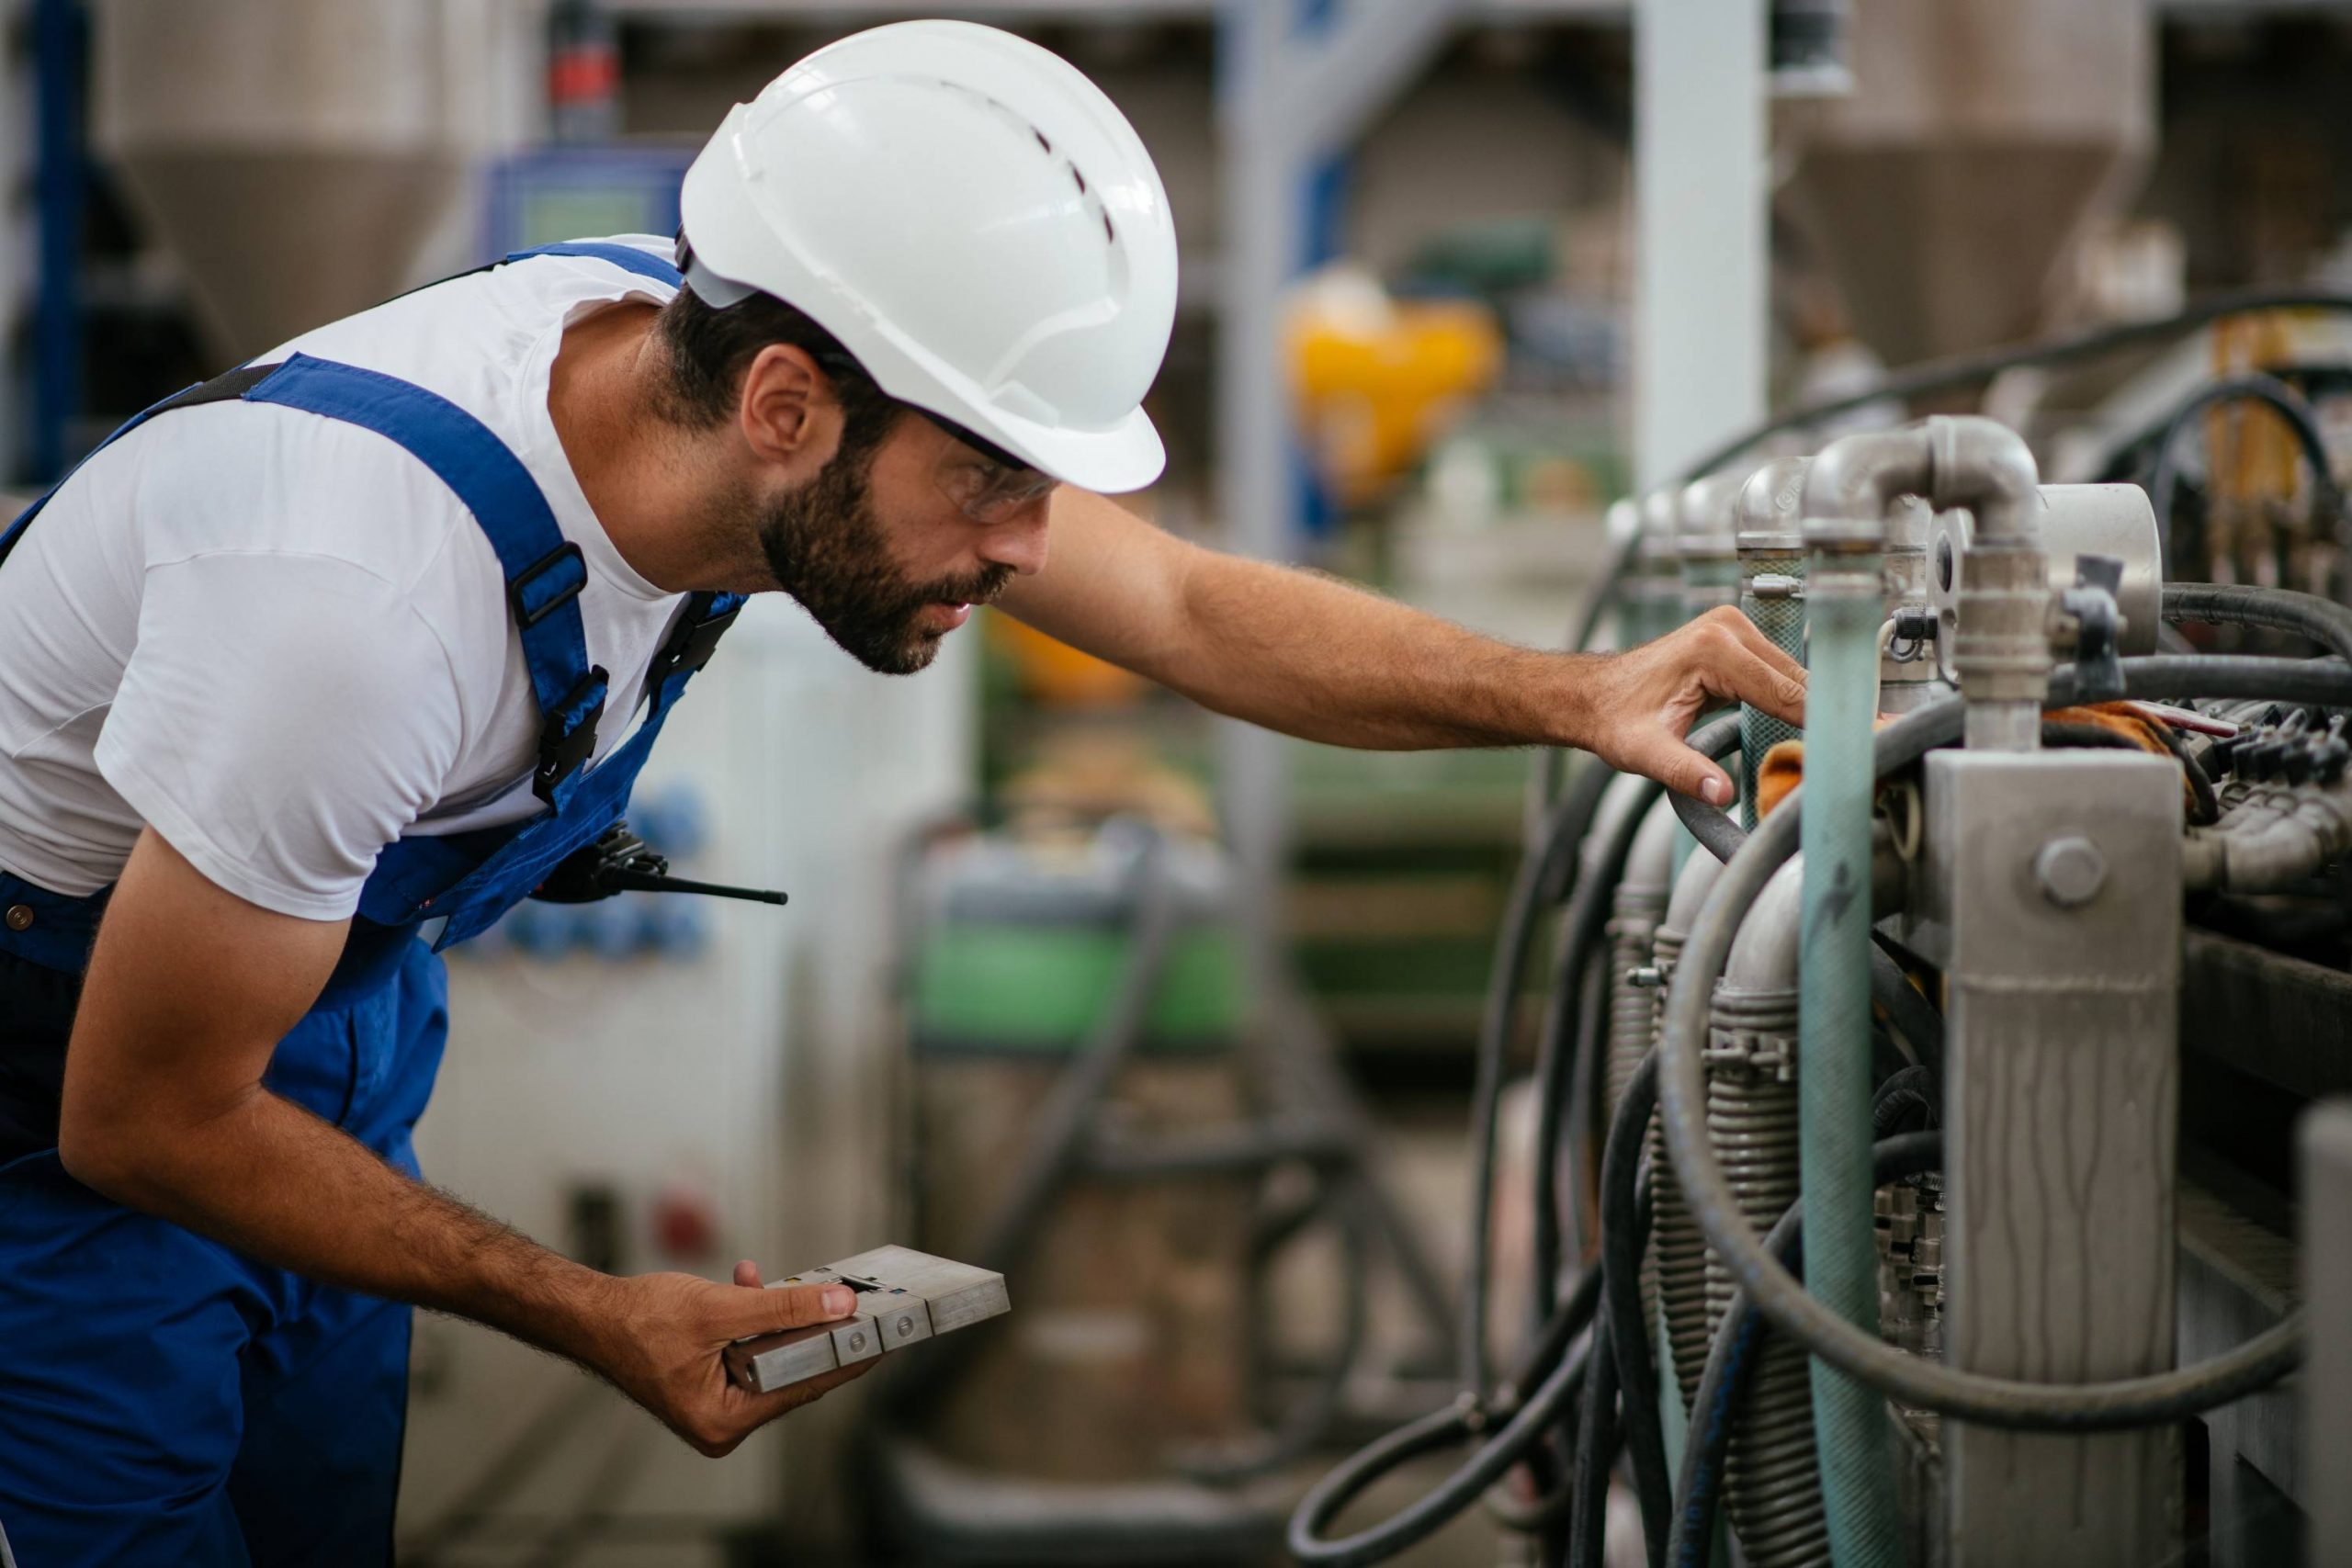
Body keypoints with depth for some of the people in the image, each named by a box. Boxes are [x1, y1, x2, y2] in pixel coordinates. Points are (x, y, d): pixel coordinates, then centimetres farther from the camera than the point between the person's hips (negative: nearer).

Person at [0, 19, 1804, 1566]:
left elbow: (1189, 609, -5)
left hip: (328, 986, 7)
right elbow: (145, 1124, -28)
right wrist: (601, 1321, -24)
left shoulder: (712, 346, -18)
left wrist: (1571, 695, -17)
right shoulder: (371, 597, -40)